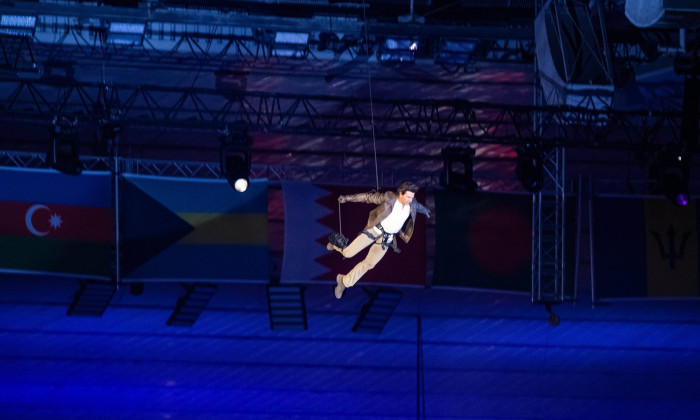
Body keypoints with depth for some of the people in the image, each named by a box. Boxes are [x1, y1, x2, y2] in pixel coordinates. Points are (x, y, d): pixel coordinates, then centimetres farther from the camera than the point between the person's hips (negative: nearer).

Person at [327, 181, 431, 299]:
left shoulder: (412, 205, -2)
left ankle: (344, 282, 16)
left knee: (369, 264, 2)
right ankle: (335, 242, 30)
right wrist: (348, 198, -6)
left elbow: (418, 206, 24)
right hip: (375, 230, -4)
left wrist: (426, 211, 47)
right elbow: (369, 197, -8)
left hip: (387, 239, 4)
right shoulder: (389, 198, -16)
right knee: (348, 253, -5)